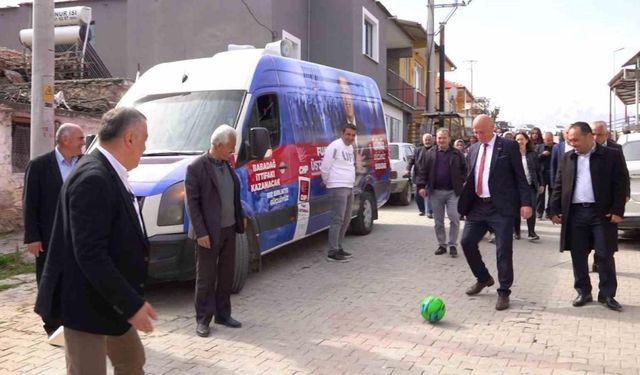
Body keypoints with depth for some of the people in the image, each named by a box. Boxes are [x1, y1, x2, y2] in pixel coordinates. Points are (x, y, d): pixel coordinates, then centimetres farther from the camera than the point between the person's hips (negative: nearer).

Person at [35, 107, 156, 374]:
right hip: (88, 303, -10)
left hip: (110, 300, 10)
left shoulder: (109, 174, 7)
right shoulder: (93, 178, -24)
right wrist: (132, 303, -25)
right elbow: (90, 255, -29)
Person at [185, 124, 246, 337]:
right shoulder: (196, 167, -13)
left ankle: (223, 315, 27)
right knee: (206, 279, 4)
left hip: (229, 230, 7)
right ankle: (203, 320, 17)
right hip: (209, 233, -7)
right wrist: (201, 233, -17)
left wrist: (240, 221, 10)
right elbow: (192, 203, -14)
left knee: (226, 276, 15)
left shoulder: (227, 165, 9)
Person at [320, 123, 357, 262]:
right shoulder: (335, 146, -13)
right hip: (338, 188, -9)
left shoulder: (350, 147, 15)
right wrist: (327, 182, 0)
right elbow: (324, 167, -13)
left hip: (349, 188, 9)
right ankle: (332, 252, -8)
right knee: (337, 220, -11)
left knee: (346, 220, 13)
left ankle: (338, 248, 22)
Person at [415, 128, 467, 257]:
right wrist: (421, 186, -6)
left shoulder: (457, 154, 3)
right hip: (436, 192, 1)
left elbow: (464, 169, 8)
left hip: (452, 191, -1)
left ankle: (452, 245, 7)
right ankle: (442, 244, 19)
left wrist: (460, 182, -3)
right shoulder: (429, 154, 4)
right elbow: (420, 170, 2)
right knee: (438, 221, 8)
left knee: (454, 218, -6)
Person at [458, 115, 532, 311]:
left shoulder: (509, 146, -4)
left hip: (501, 207, -5)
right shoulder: (473, 149, 12)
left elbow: (520, 177, -5)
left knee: (503, 250, -2)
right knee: (467, 242, 5)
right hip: (478, 206, 6)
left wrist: (525, 203, -12)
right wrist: (466, 201, 8)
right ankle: (483, 278, 27)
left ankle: (504, 292, 11)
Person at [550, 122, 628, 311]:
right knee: (578, 256, 7)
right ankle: (583, 292, 19)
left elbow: (621, 184, -3)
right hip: (574, 213, 3)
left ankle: (607, 295, 13)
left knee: (605, 256, 2)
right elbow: (558, 186, 11)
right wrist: (555, 210, 4)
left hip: (602, 213, -3)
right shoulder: (567, 158, 9)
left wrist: (617, 210, -10)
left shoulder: (612, 156, -1)